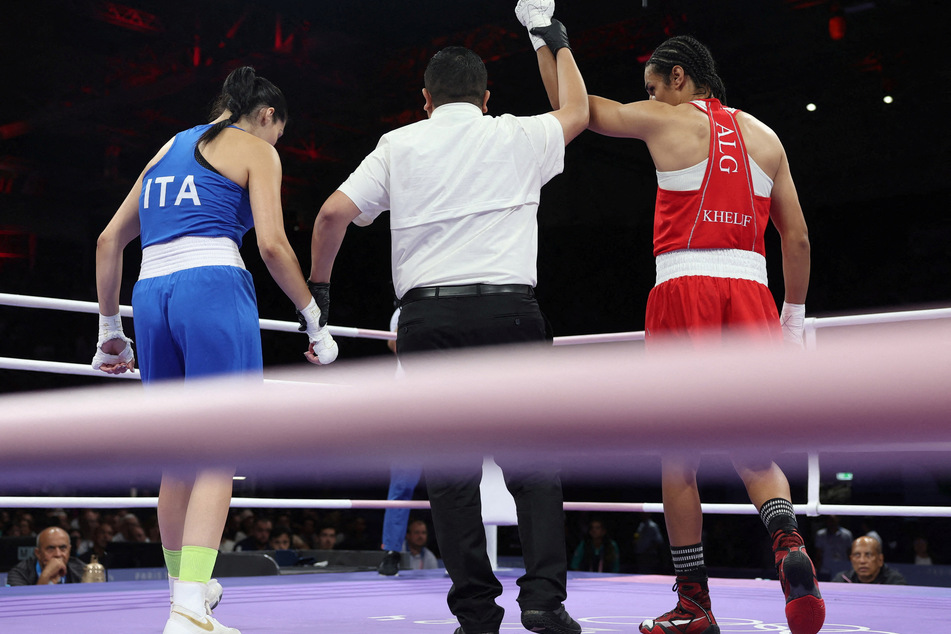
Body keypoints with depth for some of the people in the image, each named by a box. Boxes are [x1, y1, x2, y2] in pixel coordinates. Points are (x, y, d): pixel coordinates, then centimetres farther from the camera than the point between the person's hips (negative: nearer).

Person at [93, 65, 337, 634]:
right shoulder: (256, 149, 8)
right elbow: (272, 244, -6)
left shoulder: (169, 149, 26)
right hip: (214, 286, -6)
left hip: (151, 293, 6)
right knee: (218, 458, -7)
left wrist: (110, 326, 28)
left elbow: (109, 240, 24)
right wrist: (315, 318, 3)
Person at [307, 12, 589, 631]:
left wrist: (316, 290, 15)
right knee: (533, 461, 5)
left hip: (427, 314, 1)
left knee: (451, 469, 3)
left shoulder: (399, 145, 11)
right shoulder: (519, 137, 12)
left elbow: (334, 213, 4)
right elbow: (577, 110, 31)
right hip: (509, 308, 0)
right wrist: (555, 39, 42)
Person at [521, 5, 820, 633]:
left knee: (678, 455, 3)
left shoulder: (665, 120, 5)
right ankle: (788, 540, -22)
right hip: (751, 289, 4)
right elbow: (798, 237, 15)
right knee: (751, 450, 8)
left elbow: (572, 106, 15)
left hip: (684, 285, -4)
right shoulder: (764, 135, 17)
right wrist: (795, 317, 22)